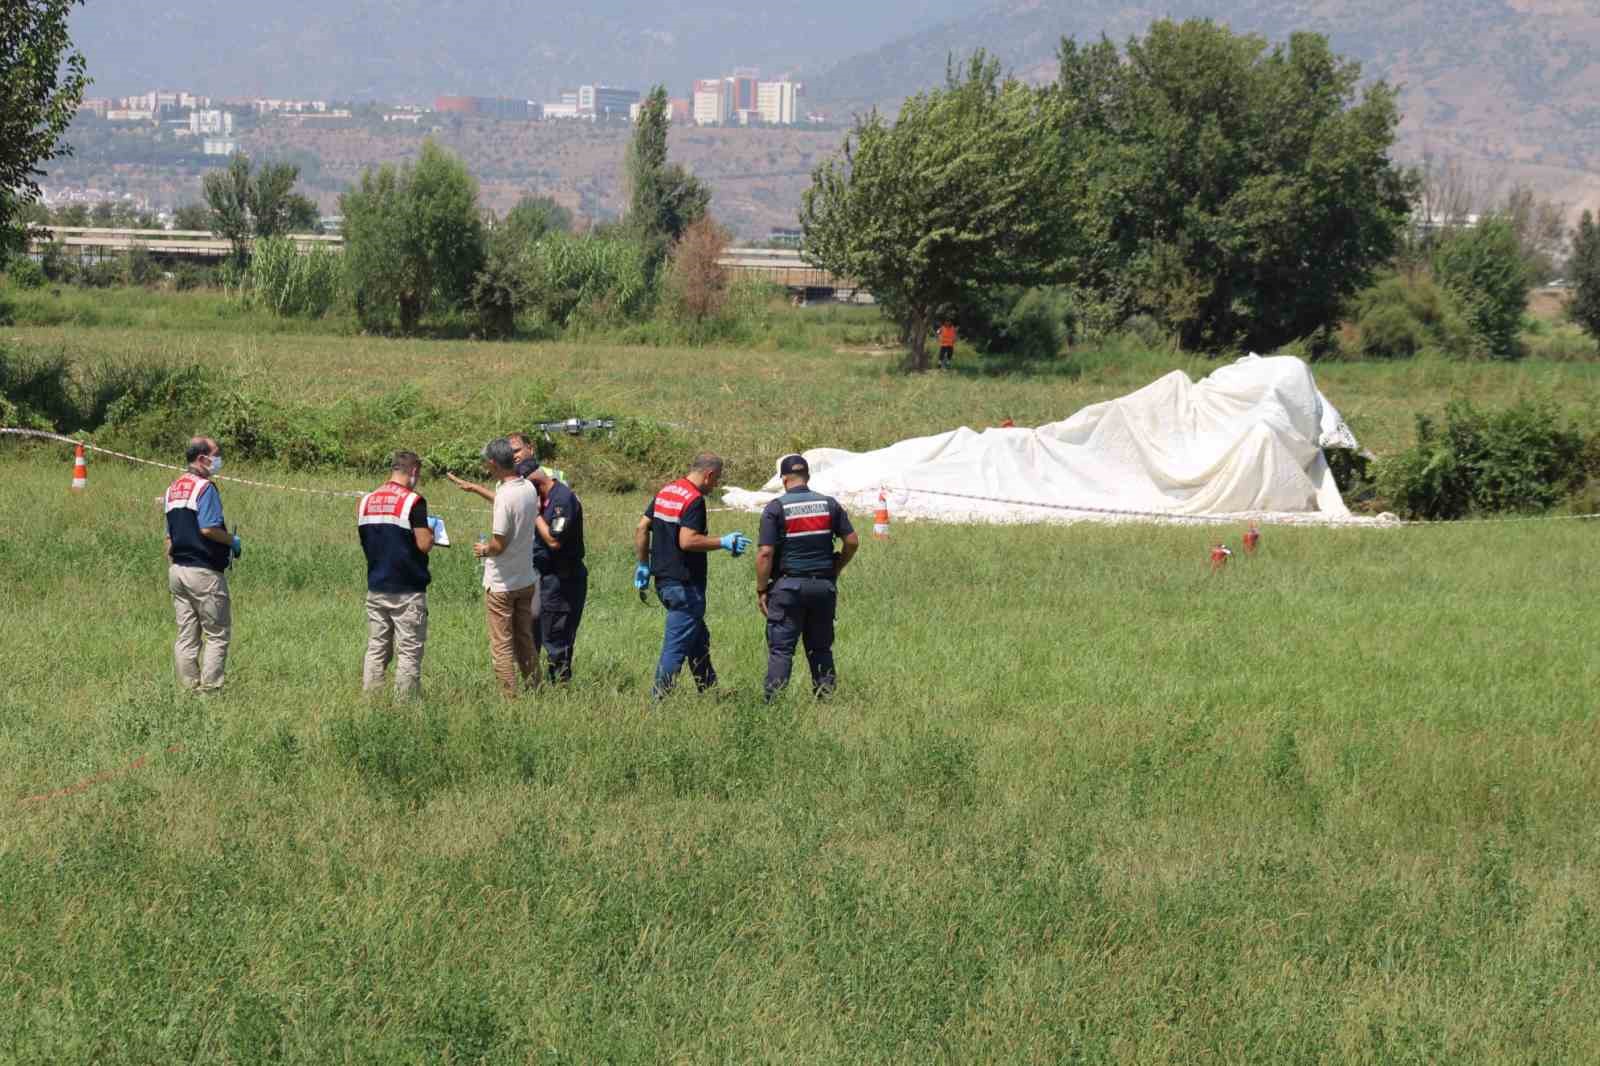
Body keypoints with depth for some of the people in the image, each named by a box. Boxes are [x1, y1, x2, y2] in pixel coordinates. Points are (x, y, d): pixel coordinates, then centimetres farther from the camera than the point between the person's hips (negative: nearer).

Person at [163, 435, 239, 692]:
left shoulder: (173, 488, 14)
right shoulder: (205, 487, -13)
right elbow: (208, 528, -23)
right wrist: (233, 541, -7)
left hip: (177, 570, 8)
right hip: (204, 572, -8)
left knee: (186, 637, 8)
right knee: (217, 635, -1)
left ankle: (189, 688, 8)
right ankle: (209, 688, -5)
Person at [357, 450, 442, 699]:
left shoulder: (366, 501, 7)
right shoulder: (413, 501, -13)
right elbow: (424, 545, -17)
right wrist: (432, 531, 3)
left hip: (376, 589, 6)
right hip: (407, 592, -6)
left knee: (376, 649, 10)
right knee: (409, 652, 0)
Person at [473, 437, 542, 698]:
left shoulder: (506, 496, -24)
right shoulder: (529, 489, 1)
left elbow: (499, 544, -24)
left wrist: (484, 550, -3)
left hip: (501, 585, -8)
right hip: (526, 580, 8)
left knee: (502, 646, 1)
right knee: (526, 641, 18)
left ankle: (509, 697, 2)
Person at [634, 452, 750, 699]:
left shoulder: (665, 492, 11)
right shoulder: (694, 500, -17)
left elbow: (642, 528, 13)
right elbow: (687, 541, -25)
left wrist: (643, 564, 18)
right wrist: (724, 543, -15)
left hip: (663, 578, 10)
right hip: (684, 583, -10)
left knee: (699, 640, 20)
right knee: (676, 646, -6)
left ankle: (708, 690, 27)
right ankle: (659, 698, -7)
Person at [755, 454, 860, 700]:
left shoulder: (776, 508, -7)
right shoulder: (829, 504, 4)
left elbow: (765, 553, -12)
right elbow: (852, 542, 4)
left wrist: (761, 591, -5)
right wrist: (835, 570, 18)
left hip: (788, 586, -4)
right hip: (824, 585, 4)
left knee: (780, 649, -2)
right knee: (821, 648, 12)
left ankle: (774, 702, -7)